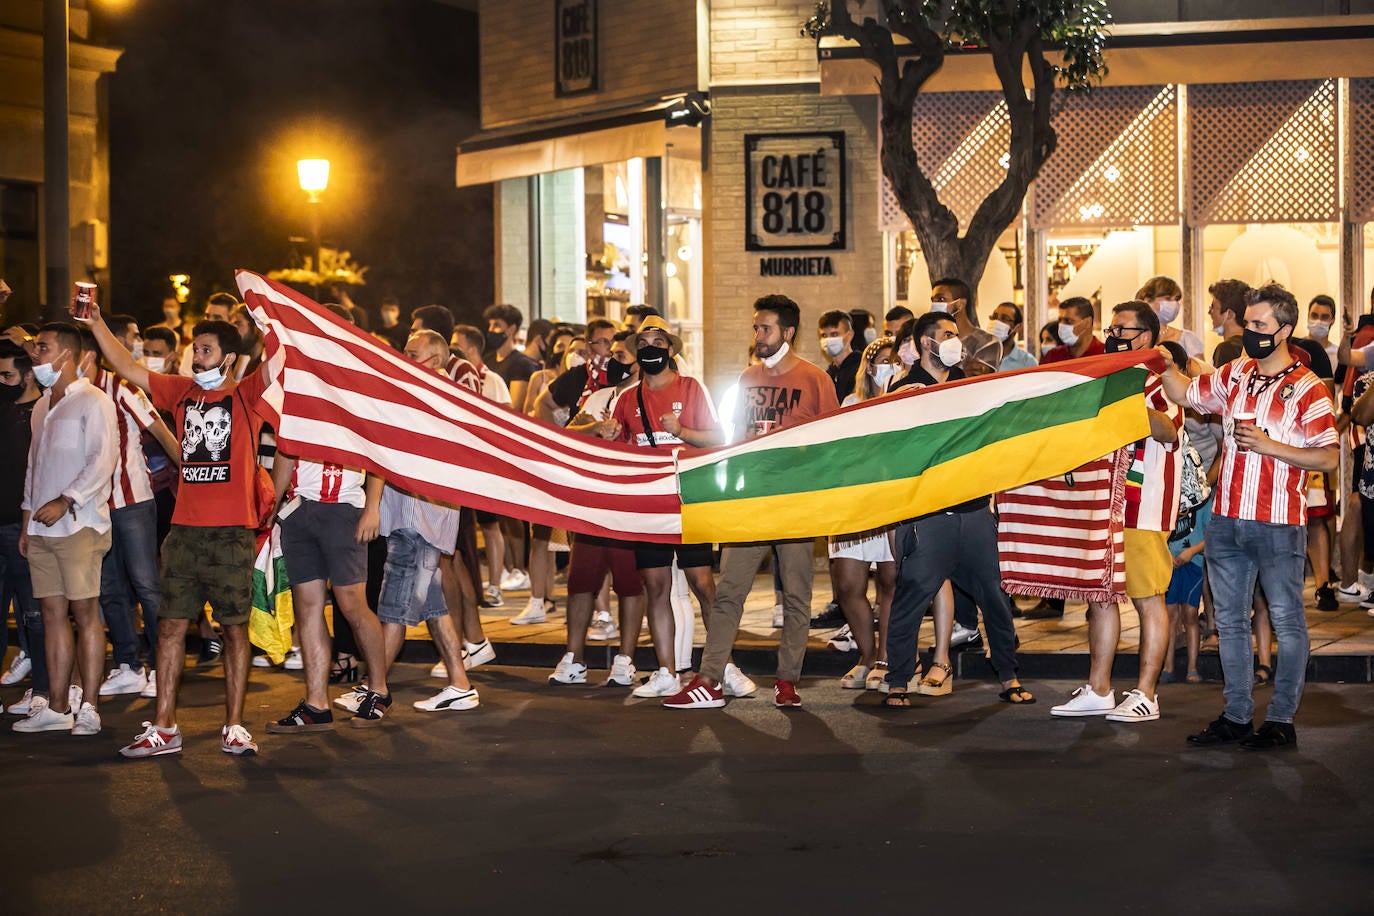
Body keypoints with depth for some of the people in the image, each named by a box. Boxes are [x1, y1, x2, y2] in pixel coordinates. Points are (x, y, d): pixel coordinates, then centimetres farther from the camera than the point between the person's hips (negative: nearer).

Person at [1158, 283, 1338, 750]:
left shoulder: (1307, 388, -7)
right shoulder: (1234, 375, 10)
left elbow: (1328, 458, -11)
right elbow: (1185, 393, 22)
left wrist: (1268, 446, -16)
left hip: (1278, 524, -6)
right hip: (1227, 519, 6)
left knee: (1286, 621, 2)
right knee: (1229, 620, 11)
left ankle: (1281, 720, 8)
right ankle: (1237, 716, 20)